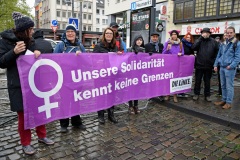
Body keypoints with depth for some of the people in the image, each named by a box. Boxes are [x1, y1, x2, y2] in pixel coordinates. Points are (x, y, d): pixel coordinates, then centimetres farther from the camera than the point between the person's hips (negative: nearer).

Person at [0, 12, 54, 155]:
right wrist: (14, 52, -25)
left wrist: (37, 53, -8)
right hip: (18, 85, -5)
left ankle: (42, 136, 30)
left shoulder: (31, 41, 8)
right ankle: (26, 143, 22)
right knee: (23, 114, 5)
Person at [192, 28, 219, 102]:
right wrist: (201, 37, -17)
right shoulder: (199, 41, 2)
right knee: (197, 81, 8)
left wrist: (214, 61, -1)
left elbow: (217, 52, 6)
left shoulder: (213, 42, 3)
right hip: (199, 65, 0)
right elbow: (193, 47, -17)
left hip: (209, 66, 1)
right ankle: (196, 94, 21)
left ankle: (207, 95, 22)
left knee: (207, 81, 11)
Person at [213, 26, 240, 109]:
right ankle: (224, 100, 25)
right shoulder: (223, 43, 14)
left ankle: (228, 102, 9)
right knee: (223, 85, 14)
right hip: (222, 68, 6)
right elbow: (219, 55, 17)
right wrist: (216, 65, 9)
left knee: (229, 86, 0)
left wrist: (231, 66, -17)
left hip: (230, 68, -6)